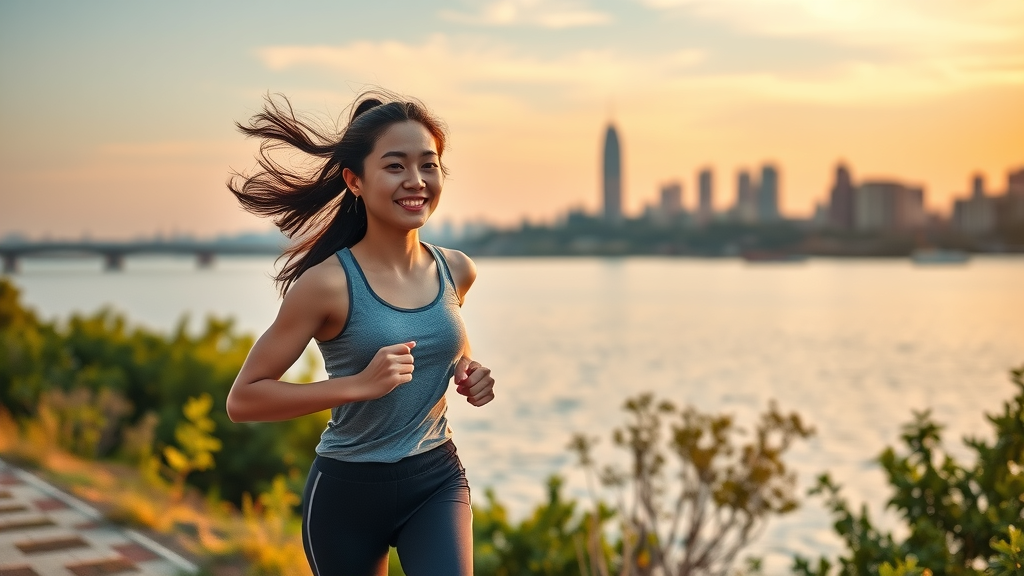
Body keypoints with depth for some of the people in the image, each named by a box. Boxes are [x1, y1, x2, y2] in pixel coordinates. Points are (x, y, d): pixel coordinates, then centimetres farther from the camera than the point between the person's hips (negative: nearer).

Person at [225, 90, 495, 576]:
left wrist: (470, 375, -3)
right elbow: (243, 400, -17)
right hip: (349, 491, -3)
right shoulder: (327, 283, -18)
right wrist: (360, 384, -26)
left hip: (437, 481, 3)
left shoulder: (456, 271, -3)